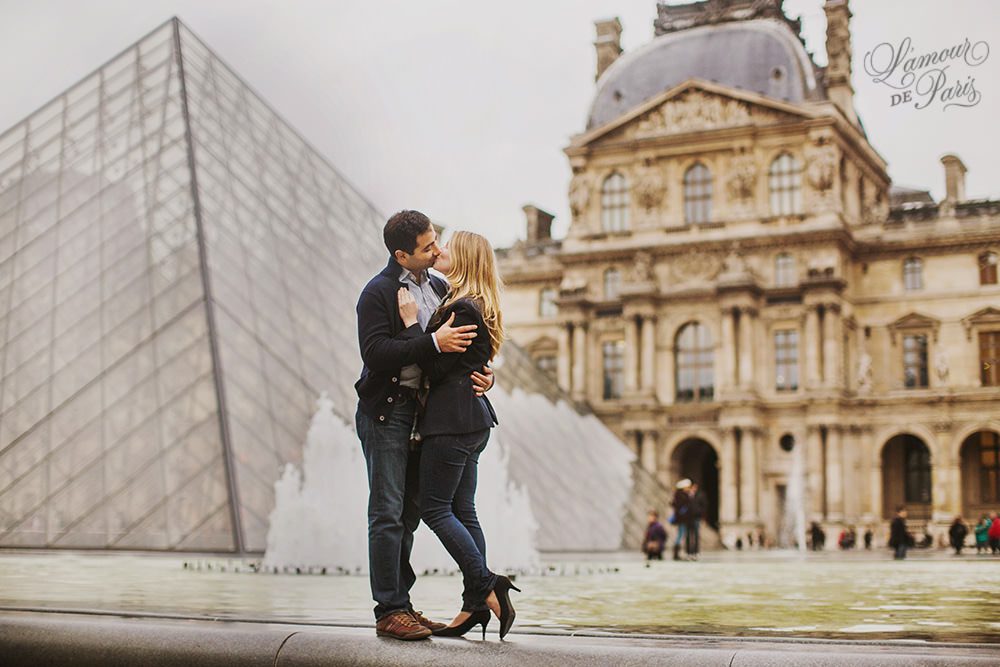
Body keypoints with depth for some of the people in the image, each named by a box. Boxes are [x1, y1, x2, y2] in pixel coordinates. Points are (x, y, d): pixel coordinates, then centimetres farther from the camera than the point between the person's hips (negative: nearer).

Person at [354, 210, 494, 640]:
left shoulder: (438, 288, 13)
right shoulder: (378, 292, -9)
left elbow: (462, 344, 17)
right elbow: (375, 353, -20)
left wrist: (482, 372, -3)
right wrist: (433, 343, -24)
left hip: (422, 410, 7)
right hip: (386, 414, -7)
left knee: (408, 513, 11)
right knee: (388, 513, -5)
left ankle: (400, 604, 19)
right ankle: (389, 611, -1)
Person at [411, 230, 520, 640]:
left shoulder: (462, 310, -15)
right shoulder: (475, 307, 16)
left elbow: (434, 369, -17)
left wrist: (411, 321, -12)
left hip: (452, 421, -10)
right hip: (471, 420, 10)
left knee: (434, 508, -4)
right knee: (462, 510, 10)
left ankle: (486, 586, -4)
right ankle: (476, 603, 12)